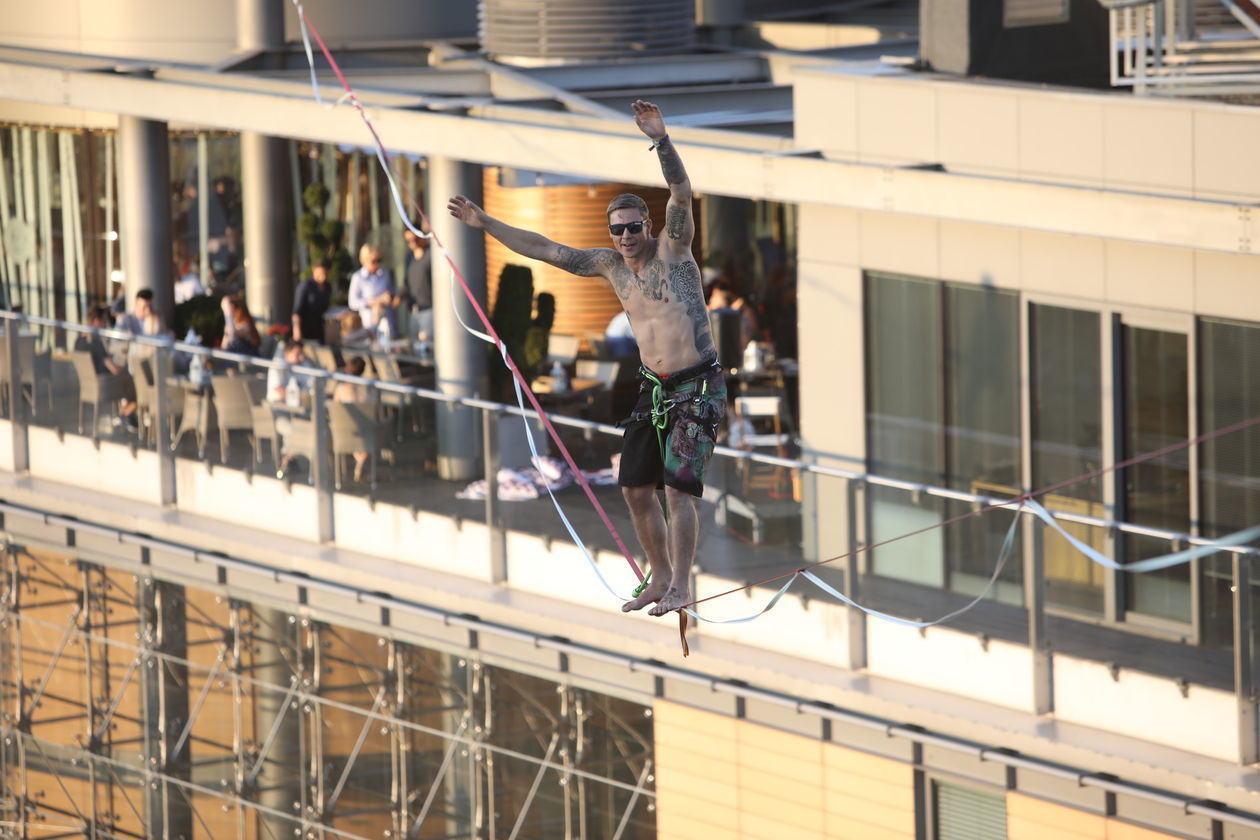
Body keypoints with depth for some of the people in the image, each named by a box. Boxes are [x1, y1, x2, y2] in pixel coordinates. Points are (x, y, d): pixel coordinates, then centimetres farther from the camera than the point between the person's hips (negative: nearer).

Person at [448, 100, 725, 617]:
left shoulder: (673, 249, -8)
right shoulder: (609, 265, 8)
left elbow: (682, 193, -23)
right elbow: (547, 250, 12)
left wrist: (660, 139, -38)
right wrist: (486, 224, 9)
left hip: (700, 386, -7)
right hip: (653, 386, 7)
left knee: (678, 487, -15)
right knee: (635, 489, 6)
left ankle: (680, 586, -11)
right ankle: (660, 578, 19)